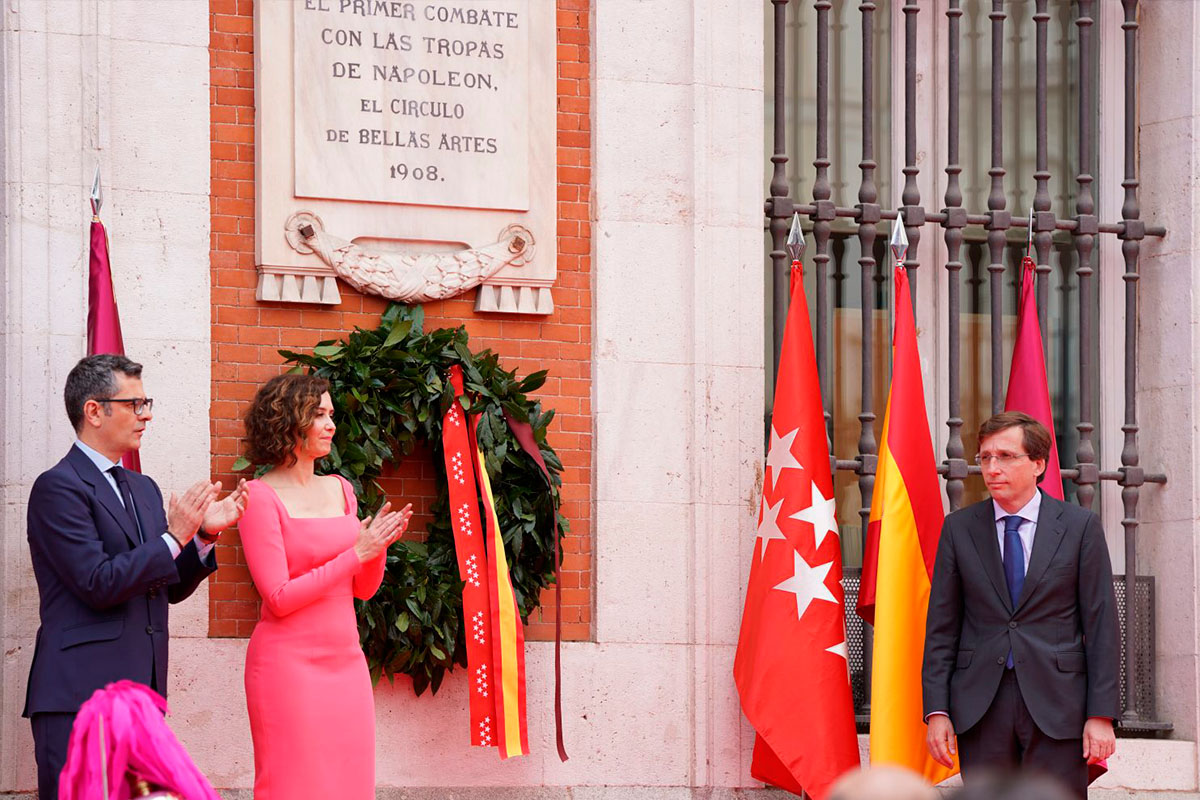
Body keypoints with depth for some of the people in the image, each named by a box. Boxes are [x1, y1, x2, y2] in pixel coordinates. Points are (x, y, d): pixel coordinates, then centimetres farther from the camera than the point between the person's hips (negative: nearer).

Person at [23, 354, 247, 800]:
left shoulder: (143, 490, 20)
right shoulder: (58, 488, -7)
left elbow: (171, 588, 21)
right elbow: (98, 584, -16)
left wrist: (205, 535, 5)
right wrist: (173, 537, -12)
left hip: (141, 691, 8)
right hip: (79, 695, -8)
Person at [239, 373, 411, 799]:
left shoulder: (339, 489, 12)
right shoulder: (261, 497, -8)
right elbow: (279, 597, -13)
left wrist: (378, 547, -5)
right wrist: (356, 553, -13)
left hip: (346, 662, 6)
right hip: (290, 663, -6)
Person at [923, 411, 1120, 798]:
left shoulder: (1080, 526, 3)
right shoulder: (959, 528, 8)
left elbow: (1101, 623, 1)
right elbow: (941, 626, 8)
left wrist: (1101, 714, -6)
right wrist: (937, 710, -1)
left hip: (1056, 707, -2)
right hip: (980, 706, 2)